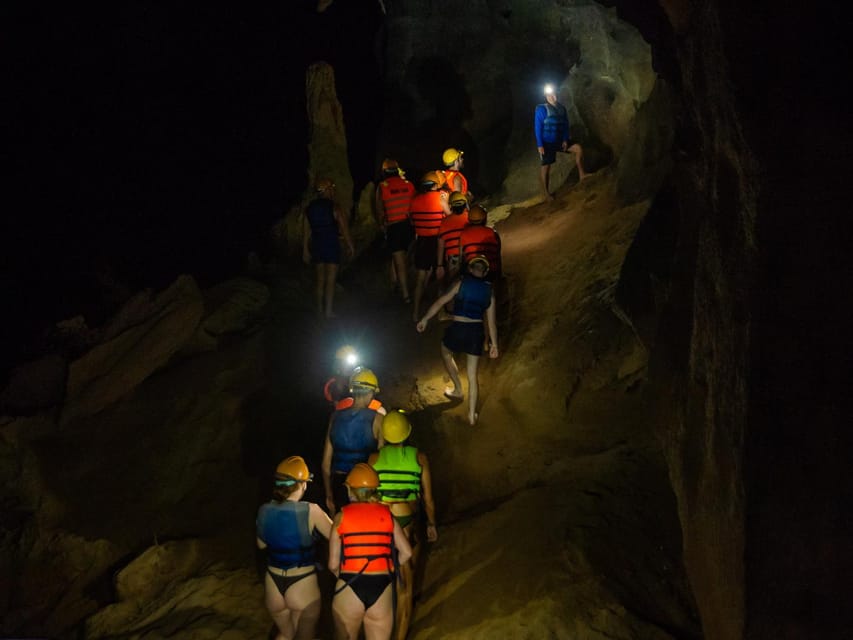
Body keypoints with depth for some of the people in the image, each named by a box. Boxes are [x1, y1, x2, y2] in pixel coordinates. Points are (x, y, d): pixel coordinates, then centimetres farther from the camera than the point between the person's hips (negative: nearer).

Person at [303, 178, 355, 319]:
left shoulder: (310, 208, 5)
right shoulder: (334, 208, -10)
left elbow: (306, 231, 7)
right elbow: (344, 229, -8)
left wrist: (305, 250, 15)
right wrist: (350, 245, 3)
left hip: (317, 246, 5)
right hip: (332, 246, -5)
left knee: (320, 279, 15)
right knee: (330, 280, -2)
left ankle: (320, 309, 20)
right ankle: (328, 311, -3)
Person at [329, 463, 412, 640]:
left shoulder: (342, 517, -1)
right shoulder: (386, 515, 5)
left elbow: (333, 564, -2)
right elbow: (406, 553, 2)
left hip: (349, 589, -2)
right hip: (382, 588, 2)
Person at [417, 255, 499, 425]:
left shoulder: (461, 283, 0)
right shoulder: (489, 290, 7)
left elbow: (441, 302, -2)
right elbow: (491, 321, 9)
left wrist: (425, 319, 7)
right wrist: (494, 344, 17)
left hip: (457, 329, -2)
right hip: (477, 331, 2)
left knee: (446, 352, 34)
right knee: (472, 376, 13)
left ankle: (458, 389, 38)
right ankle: (472, 415, 15)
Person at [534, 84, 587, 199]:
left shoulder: (561, 108, 5)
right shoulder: (541, 109, -13)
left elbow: (565, 125, 8)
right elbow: (537, 128, -15)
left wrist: (565, 140, -4)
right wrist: (540, 145, -19)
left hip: (559, 140, 6)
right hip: (547, 143, -6)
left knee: (578, 148, -6)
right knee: (546, 166, -1)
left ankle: (581, 174, -1)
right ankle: (545, 192, 9)